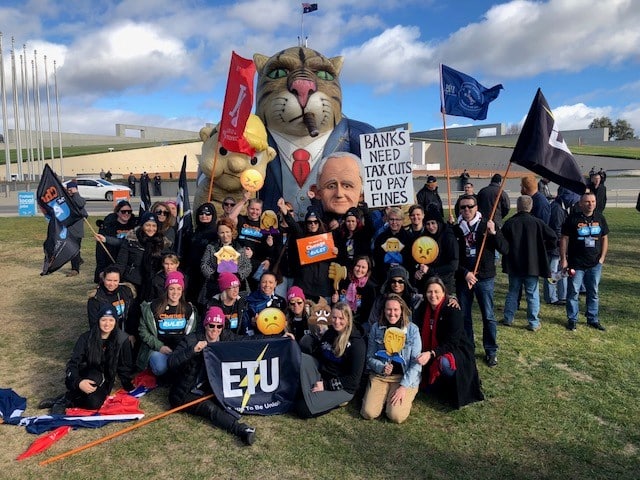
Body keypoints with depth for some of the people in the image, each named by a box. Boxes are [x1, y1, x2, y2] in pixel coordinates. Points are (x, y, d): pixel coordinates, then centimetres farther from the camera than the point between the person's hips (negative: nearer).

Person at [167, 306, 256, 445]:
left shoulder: (227, 338, 0)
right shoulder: (191, 339, -13)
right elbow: (171, 363, -21)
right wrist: (193, 350, -34)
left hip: (209, 389, 9)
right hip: (185, 393, -9)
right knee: (210, 407, -33)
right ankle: (240, 429, -51)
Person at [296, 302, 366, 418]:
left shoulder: (356, 342, -15)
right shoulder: (329, 333, 5)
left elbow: (354, 378, -17)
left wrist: (326, 385, -19)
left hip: (344, 388, -6)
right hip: (322, 377, 6)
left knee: (303, 409, -21)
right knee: (302, 357, -18)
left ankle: (337, 401, -2)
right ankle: (311, 395, -13)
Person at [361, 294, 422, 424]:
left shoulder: (412, 329, -7)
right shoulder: (376, 328, -1)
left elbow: (416, 362, -8)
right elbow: (370, 357, 4)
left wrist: (404, 386, -15)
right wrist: (382, 368, -17)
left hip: (405, 376, -2)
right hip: (379, 375, 2)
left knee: (396, 416, -20)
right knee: (368, 413, -15)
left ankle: (407, 397, 12)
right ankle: (384, 396, 16)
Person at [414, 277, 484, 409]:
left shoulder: (452, 310, -20)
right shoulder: (424, 309, -1)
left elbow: (452, 343, -25)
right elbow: (419, 334, 1)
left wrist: (431, 353, -39)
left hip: (457, 351, -7)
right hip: (431, 352, 7)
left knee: (444, 363, -36)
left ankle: (454, 391, -4)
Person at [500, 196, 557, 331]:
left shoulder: (509, 223, -6)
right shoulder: (537, 223, -8)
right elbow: (553, 237, -9)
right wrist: (543, 248, 7)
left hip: (513, 264, 2)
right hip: (532, 265, -2)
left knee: (512, 292, 15)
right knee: (532, 295, 7)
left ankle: (508, 319, 21)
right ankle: (534, 323, 11)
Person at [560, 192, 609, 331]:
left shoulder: (600, 218, 5)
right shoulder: (573, 218, -7)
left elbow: (605, 238, 11)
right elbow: (564, 239, -5)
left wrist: (602, 258, 3)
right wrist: (563, 259, -9)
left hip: (595, 264, 4)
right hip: (576, 264, -4)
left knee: (593, 293, 13)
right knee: (573, 292, 3)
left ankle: (593, 319, 25)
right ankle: (572, 319, 15)